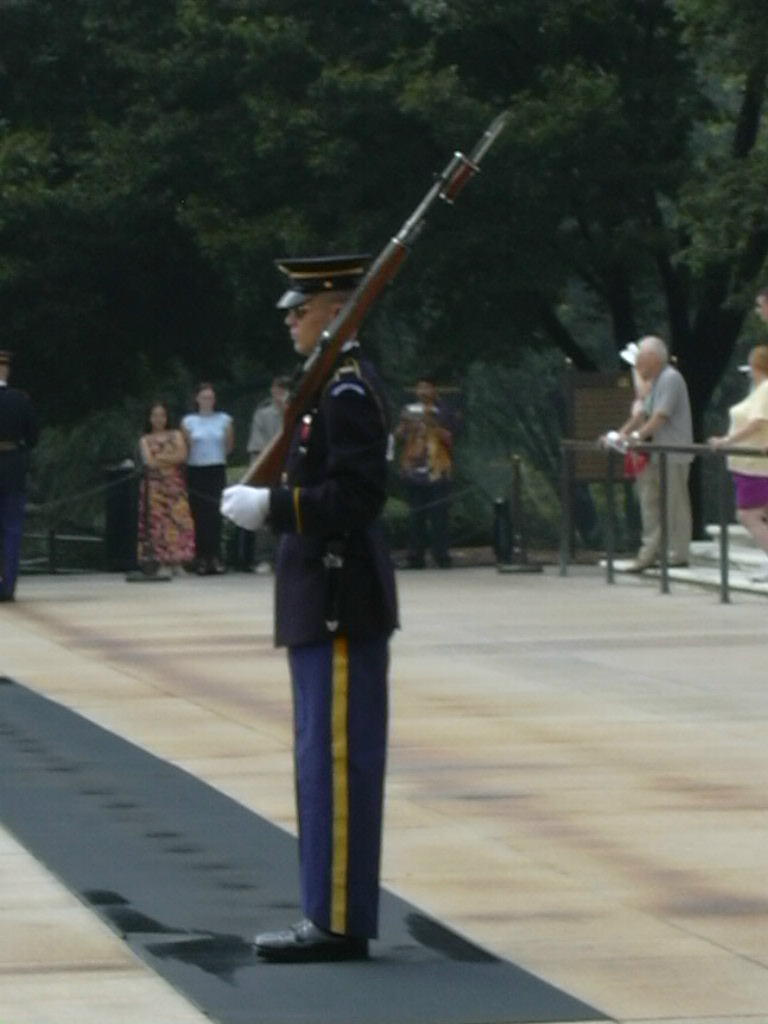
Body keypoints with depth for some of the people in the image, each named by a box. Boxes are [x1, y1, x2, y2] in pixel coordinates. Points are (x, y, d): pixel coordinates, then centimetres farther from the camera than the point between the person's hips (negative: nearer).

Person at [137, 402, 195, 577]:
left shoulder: (176, 436, 14)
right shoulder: (145, 440, 12)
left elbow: (182, 456, 0)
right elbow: (149, 461, -2)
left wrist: (160, 457, -5)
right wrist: (170, 458, -2)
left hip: (174, 483, 1)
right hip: (154, 483, -1)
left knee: (177, 519, -9)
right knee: (157, 521, -9)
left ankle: (176, 561, -9)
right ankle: (162, 562, -11)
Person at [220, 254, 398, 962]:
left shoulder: (349, 391, -16)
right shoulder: (335, 385, 16)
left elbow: (358, 494, -23)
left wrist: (270, 506, -21)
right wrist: (269, 505, 11)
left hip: (340, 605, -11)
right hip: (326, 602, 11)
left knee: (337, 759, -8)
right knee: (325, 760, 13)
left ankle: (339, 923, -5)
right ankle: (332, 915, 17)